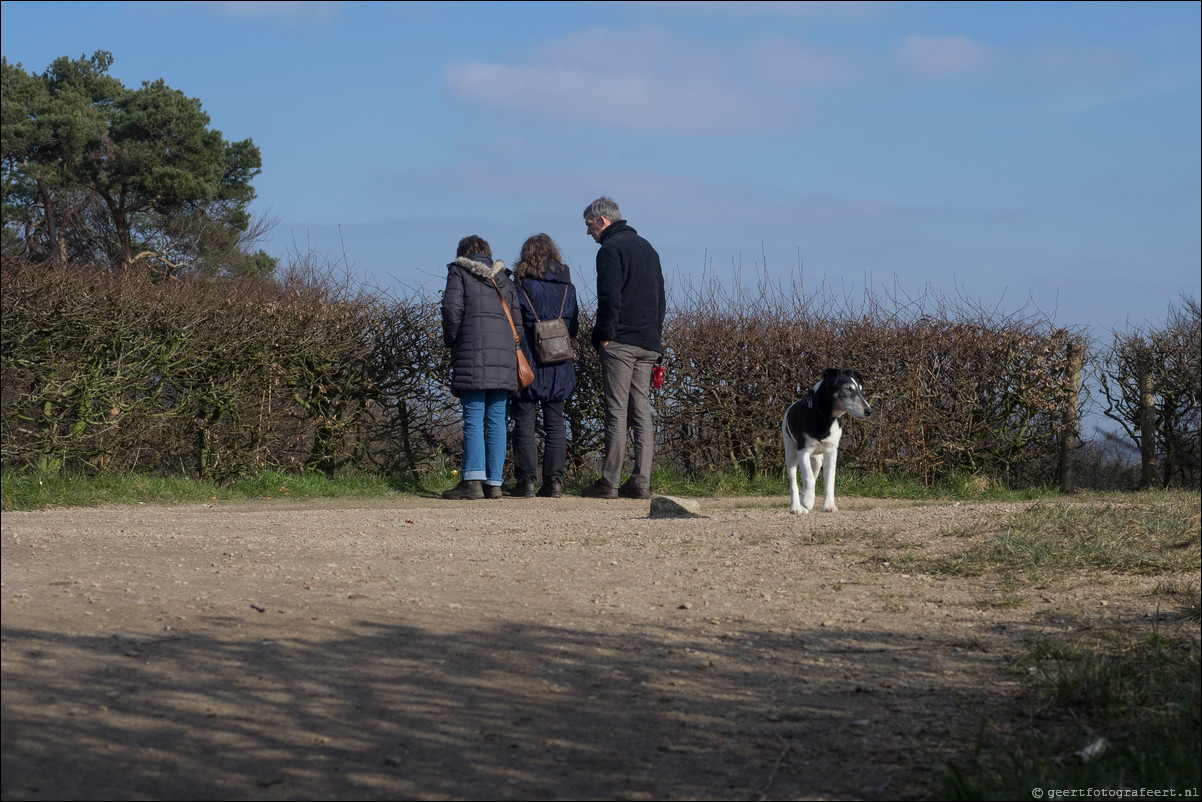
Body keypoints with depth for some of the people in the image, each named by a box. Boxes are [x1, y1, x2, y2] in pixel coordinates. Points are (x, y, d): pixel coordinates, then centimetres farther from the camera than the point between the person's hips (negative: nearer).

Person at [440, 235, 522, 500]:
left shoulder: (459, 272, 6)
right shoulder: (503, 277, 20)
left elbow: (452, 308, -7)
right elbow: (517, 316, 13)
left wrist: (450, 340, 6)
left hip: (472, 352, -4)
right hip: (504, 354, 4)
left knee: (473, 418, -7)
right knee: (496, 419, 5)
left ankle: (473, 480, -16)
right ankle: (494, 483, 2)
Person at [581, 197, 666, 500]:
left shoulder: (611, 248, -7)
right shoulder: (646, 247, 21)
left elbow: (610, 297, -17)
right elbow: (660, 297, 21)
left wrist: (605, 335, -10)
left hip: (620, 342, -8)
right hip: (648, 344, 8)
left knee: (617, 412, -7)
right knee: (642, 412, 6)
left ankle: (609, 482, -6)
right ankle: (641, 482, 2)